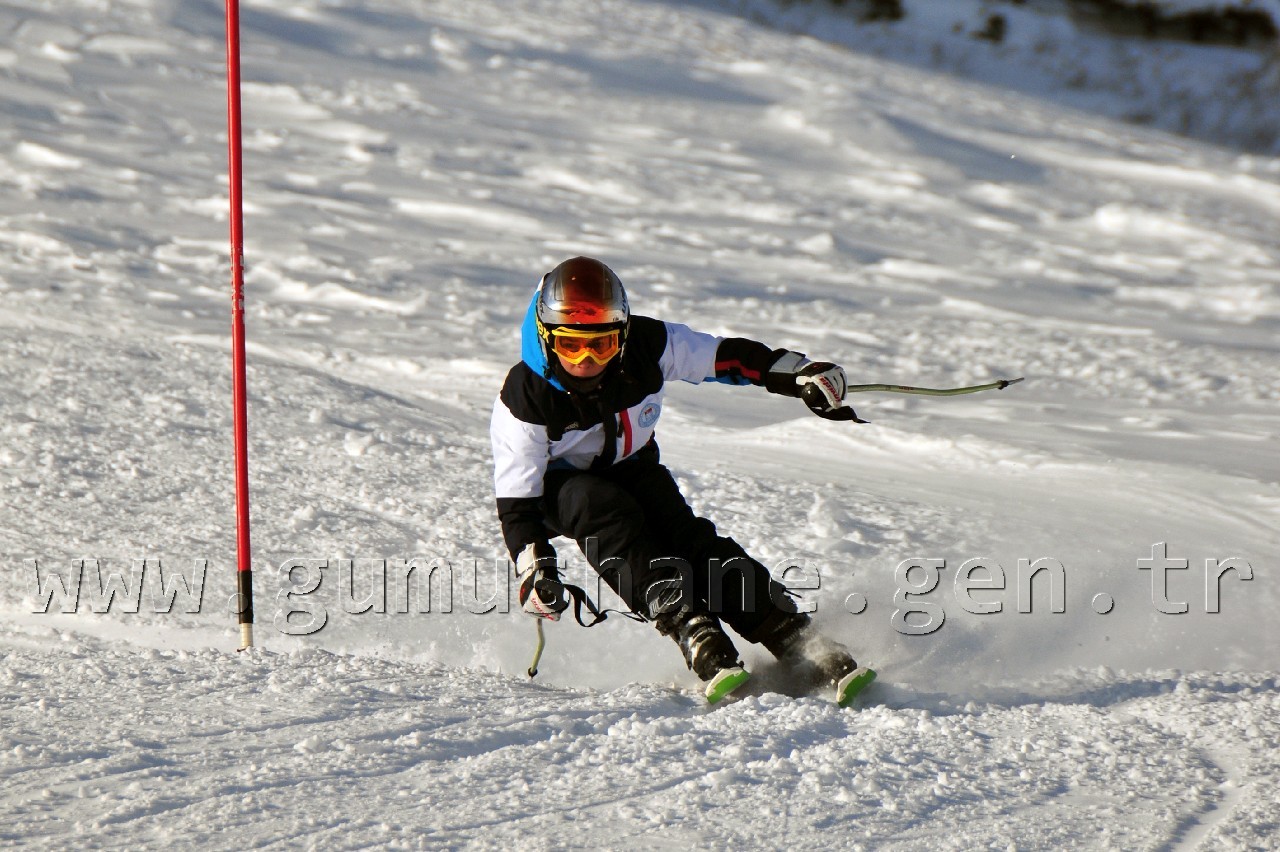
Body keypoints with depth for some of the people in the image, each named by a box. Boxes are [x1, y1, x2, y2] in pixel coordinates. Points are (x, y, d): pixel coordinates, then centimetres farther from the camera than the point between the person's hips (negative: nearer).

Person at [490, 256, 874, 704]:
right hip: (558, 483, -2)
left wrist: (801, 374, -17)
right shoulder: (525, 399, -28)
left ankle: (795, 639, -26)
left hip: (631, 468, 2)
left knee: (687, 537, -21)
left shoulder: (647, 347, -23)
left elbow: (727, 357, -12)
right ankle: (696, 636, -40)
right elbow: (516, 499, -22)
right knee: (606, 515, -34)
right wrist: (534, 571, -30)